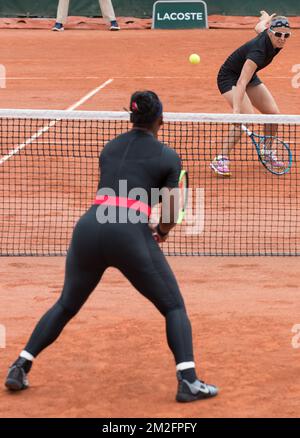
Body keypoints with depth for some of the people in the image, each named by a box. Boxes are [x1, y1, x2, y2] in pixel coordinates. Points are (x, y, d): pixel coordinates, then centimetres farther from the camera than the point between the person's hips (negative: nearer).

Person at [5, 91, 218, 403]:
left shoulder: (109, 148, 22)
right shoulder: (168, 157, 9)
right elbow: (169, 216, 5)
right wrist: (161, 232, 27)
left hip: (88, 228, 4)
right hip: (131, 235, -4)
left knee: (66, 305, 24)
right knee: (174, 307, 9)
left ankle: (20, 367, 17)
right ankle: (188, 380, -6)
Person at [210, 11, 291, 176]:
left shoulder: (270, 36, -15)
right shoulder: (258, 51, -39)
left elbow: (259, 27, 11)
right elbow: (241, 83, -45)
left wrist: (266, 18, 35)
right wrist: (236, 108, -54)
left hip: (250, 76, 9)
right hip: (229, 78, -9)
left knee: (273, 113, 4)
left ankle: (267, 153, 26)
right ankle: (220, 160, -24)